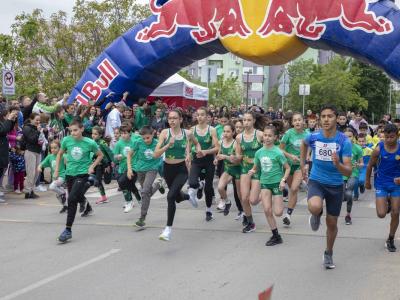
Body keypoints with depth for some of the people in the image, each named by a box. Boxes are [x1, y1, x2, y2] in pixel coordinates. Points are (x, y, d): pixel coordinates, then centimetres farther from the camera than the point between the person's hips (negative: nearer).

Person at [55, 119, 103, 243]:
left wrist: (92, 166, -7)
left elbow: (100, 155, 5)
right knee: (77, 197, 21)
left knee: (72, 199, -19)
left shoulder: (90, 143, -13)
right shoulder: (66, 140, -6)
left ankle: (68, 230, -14)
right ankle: (87, 206, 58)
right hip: (69, 173, 5)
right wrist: (57, 170, 9)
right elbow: (60, 154, 12)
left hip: (82, 174, -4)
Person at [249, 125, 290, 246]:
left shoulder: (278, 152, -12)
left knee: (278, 213, -7)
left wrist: (283, 180, -20)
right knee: (267, 210, -6)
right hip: (264, 182, 4)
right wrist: (253, 171, -10)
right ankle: (276, 236, 7)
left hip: (276, 182, -4)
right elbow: (256, 168, 13)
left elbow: (287, 168, -7)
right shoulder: (259, 152, 1)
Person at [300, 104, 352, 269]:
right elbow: (304, 144, 16)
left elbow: (348, 172, -20)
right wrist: (302, 165, 14)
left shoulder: (344, 141, -18)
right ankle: (316, 215, 6)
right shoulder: (313, 137, -12)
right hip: (316, 181, 0)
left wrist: (338, 164, -41)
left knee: (332, 223, 12)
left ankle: (329, 254, 38)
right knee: (315, 207, -33)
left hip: (336, 185, 0)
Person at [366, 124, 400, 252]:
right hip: (381, 184, -1)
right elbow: (370, 165, 2)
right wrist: (367, 181, 9)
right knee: (381, 214, -9)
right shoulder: (379, 149, -12)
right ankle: (387, 204, 29)